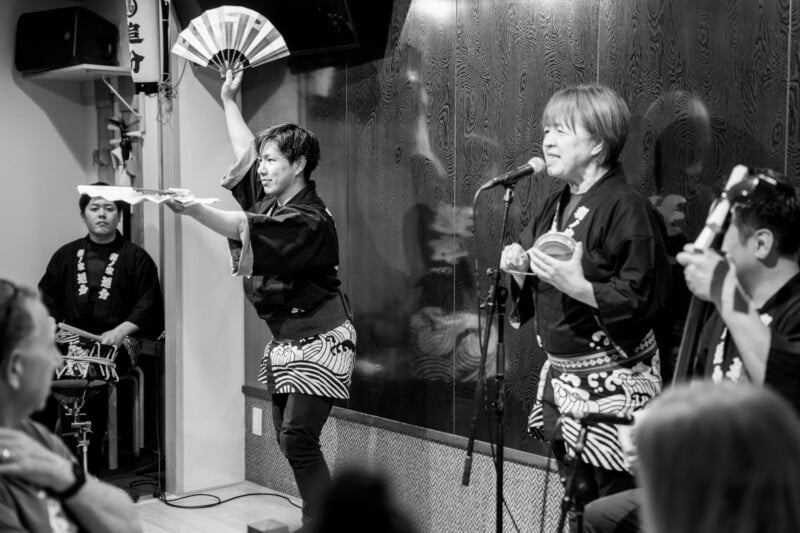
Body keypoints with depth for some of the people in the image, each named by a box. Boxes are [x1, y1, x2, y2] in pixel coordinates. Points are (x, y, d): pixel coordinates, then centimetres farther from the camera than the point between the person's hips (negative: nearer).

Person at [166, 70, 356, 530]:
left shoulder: (309, 219, -18)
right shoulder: (269, 199, 8)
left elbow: (247, 230, -33)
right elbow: (245, 151, 20)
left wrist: (194, 209, -45)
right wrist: (229, 100, 19)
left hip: (319, 337, -9)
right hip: (285, 337, 9)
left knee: (298, 438, -15)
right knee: (289, 438, 8)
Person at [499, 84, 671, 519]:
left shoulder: (626, 208, -14)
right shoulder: (555, 206, 11)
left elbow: (641, 300, -19)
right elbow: (534, 293, 19)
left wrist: (578, 285, -28)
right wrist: (518, 268, -2)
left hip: (611, 379, -8)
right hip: (560, 376, 8)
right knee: (578, 501, 16)